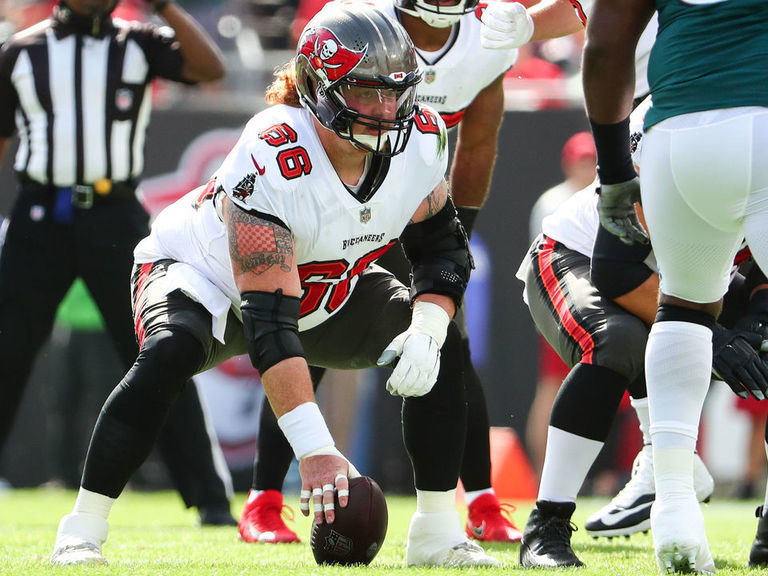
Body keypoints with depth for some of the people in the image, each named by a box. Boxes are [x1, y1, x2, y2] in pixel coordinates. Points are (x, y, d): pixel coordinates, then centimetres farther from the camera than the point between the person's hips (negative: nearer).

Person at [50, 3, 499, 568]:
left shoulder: (420, 140, -21)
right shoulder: (271, 164, -39)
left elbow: (442, 247, -4)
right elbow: (268, 321, -44)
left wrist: (426, 331, -27)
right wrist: (314, 448, -51)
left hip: (325, 292, 6)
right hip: (204, 271, -6)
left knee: (442, 346, -13)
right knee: (168, 354, -36)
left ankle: (437, 531, -4)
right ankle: (83, 530, -25)